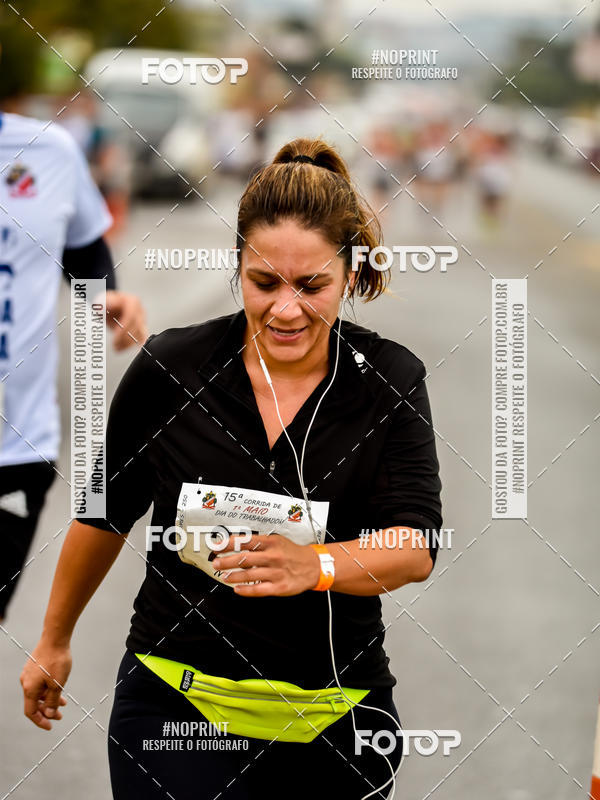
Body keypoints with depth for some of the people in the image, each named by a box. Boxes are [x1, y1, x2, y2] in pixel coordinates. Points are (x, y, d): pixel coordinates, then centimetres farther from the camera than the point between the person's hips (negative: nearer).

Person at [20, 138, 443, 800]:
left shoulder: (390, 379, -5)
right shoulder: (168, 368, -6)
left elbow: (417, 547, -15)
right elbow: (106, 513, 10)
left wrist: (315, 565, -35)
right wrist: (54, 641, 21)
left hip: (334, 720, 1)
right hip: (178, 707, -1)